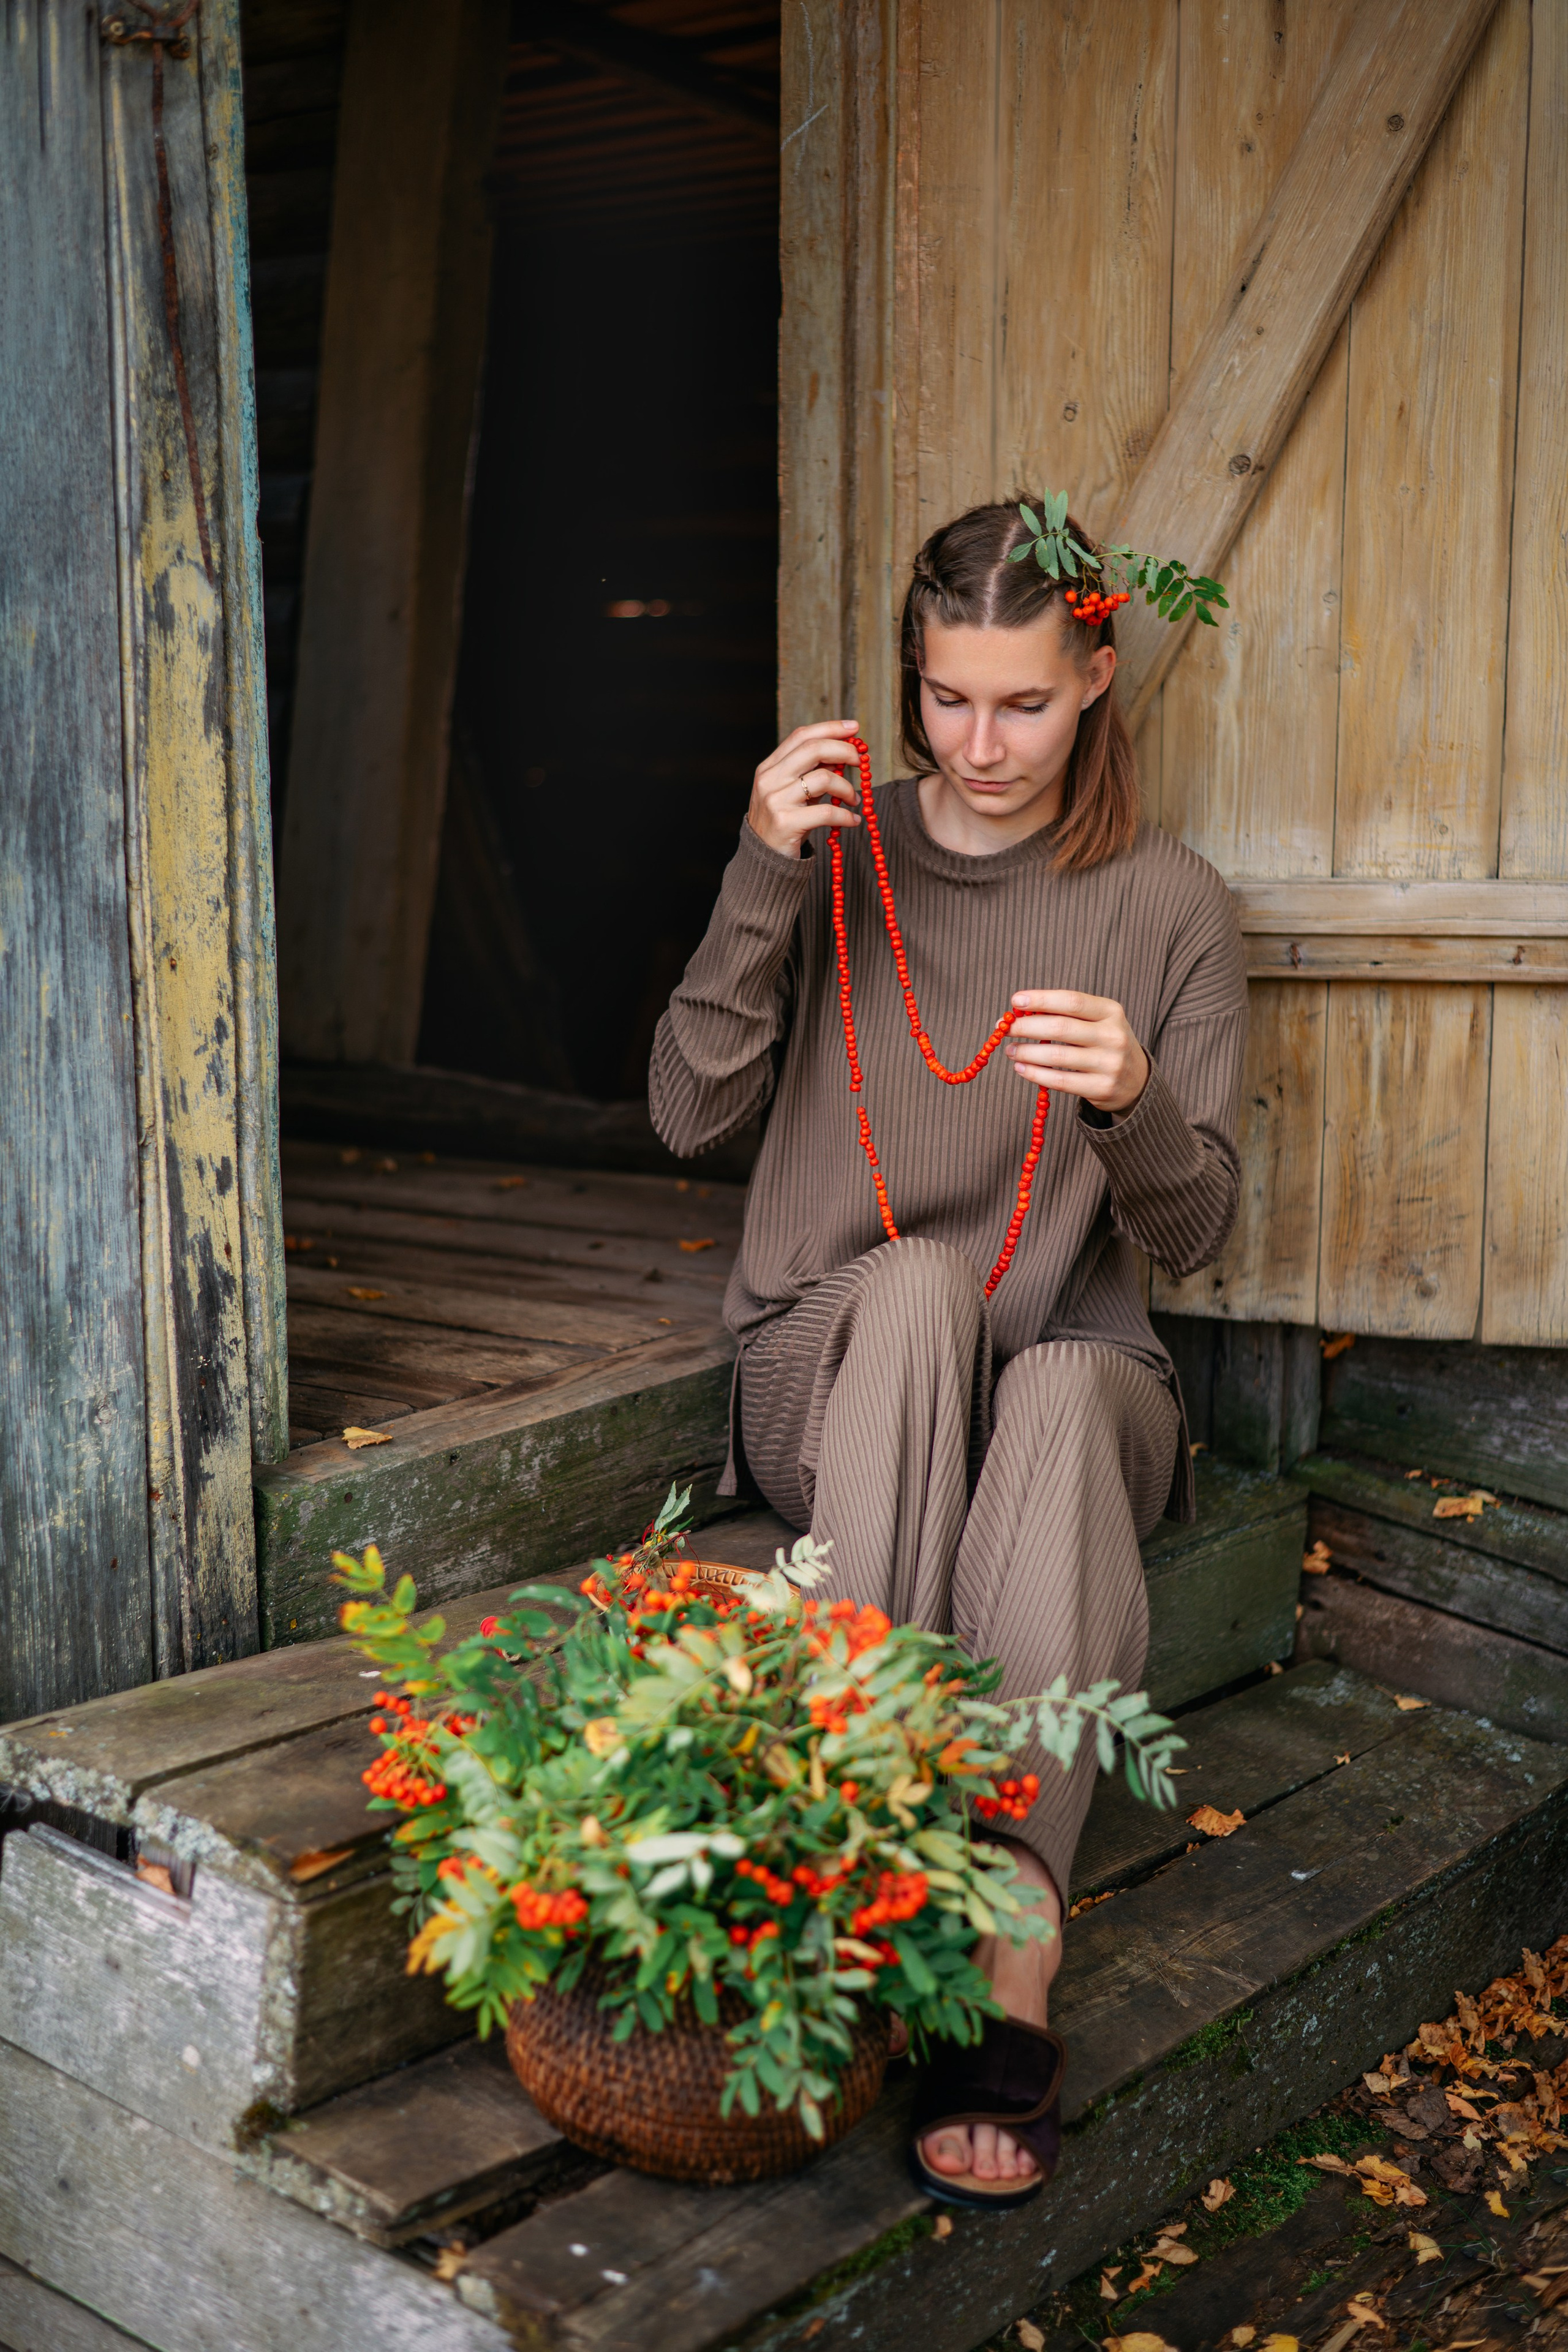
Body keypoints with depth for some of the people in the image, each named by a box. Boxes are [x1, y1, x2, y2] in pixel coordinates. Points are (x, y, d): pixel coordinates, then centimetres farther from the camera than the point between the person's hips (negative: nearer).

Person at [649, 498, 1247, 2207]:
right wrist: (762, 883, -16)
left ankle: (1009, 1985, -41)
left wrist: (1133, 1102, -25)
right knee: (916, 1284, -34)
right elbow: (686, 1114, -4)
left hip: (1075, 1374, 0)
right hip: (830, 1374, 1)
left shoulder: (1168, 908, 2)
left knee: (1063, 1397, -36)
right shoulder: (843, 853, 5)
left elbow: (1194, 1233, -2)